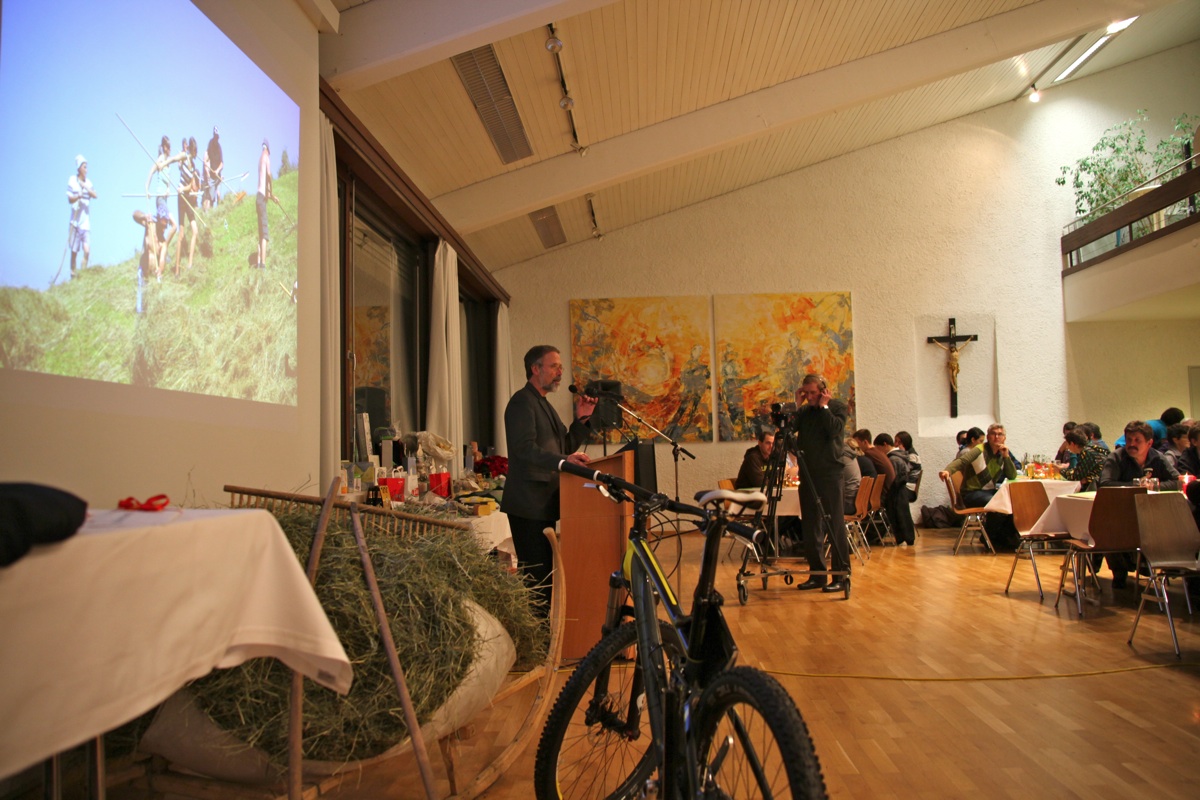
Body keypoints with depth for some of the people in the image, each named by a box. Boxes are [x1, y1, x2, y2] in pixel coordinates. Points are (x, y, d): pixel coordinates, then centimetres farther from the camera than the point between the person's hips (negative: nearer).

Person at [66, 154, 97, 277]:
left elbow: (95, 195, -7)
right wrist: (78, 196, -25)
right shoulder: (72, 180, -2)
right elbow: (69, 199, -7)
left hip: (86, 222, 2)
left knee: (87, 251, -5)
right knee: (74, 251, 4)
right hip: (75, 221, -2)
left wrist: (86, 188, -22)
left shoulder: (88, 182, 7)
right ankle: (73, 274, 15)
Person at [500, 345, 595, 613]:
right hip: (528, 503, -10)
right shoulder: (522, 402, -11)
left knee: (545, 569, 15)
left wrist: (581, 419, 5)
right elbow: (525, 448, -24)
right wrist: (563, 460, -34)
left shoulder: (543, 404, 20)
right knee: (535, 572, -7)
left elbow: (565, 447, 18)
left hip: (544, 501, 10)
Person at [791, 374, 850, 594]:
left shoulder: (838, 406, 0)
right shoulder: (805, 410, 14)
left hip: (830, 472, -6)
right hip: (807, 472, 6)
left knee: (835, 524, -6)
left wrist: (823, 407, -9)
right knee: (809, 524, 7)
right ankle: (817, 574, 14)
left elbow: (835, 429, -17)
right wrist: (797, 406, 0)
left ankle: (842, 575, -2)